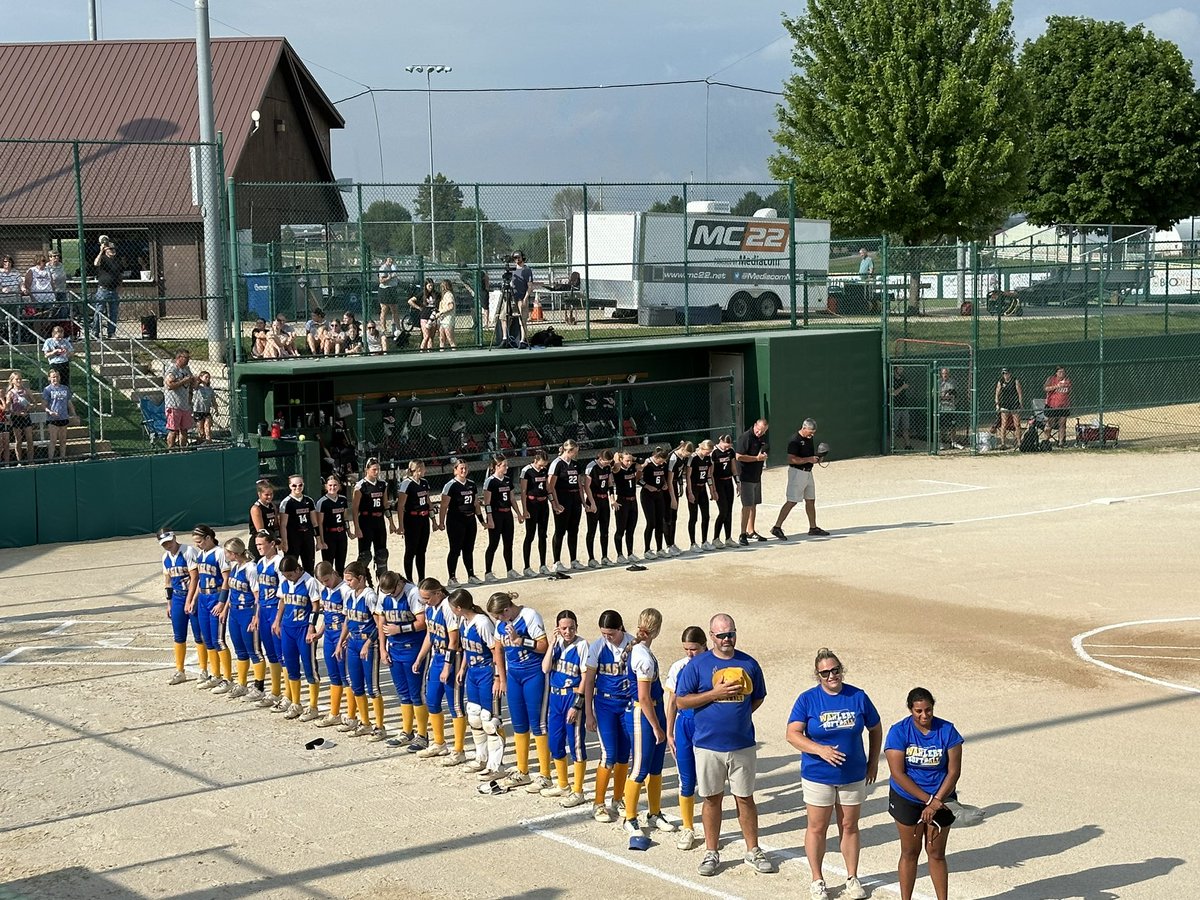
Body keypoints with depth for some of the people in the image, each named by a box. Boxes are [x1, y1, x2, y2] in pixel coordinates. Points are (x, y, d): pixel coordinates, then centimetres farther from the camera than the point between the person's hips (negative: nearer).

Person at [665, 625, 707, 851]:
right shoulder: (678, 668, 3)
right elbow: (672, 703, 9)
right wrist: (669, 733, 9)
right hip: (684, 724, 3)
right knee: (686, 781, 8)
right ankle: (687, 828, 21)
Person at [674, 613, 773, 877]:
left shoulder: (749, 664, 4)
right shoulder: (698, 664, -3)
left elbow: (758, 698, 16)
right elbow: (681, 701, -5)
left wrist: (738, 714, 2)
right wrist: (715, 694, -15)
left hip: (743, 744, 1)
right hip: (708, 744, -1)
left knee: (745, 797, 8)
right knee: (712, 798, 7)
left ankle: (753, 851, 19)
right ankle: (711, 853, 18)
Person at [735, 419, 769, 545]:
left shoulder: (763, 438, 11)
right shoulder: (746, 437, -15)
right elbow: (739, 457, -21)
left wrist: (763, 456, 4)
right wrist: (757, 458, -20)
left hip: (757, 477, 8)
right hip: (746, 477, -8)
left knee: (754, 505, 15)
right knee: (747, 505, -10)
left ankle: (750, 531, 25)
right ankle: (743, 535, -7)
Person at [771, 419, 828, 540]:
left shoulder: (809, 439, 11)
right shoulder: (795, 441, -17)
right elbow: (791, 459, -23)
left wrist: (816, 458, 5)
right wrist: (809, 459, -25)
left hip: (808, 472, 9)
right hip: (797, 472, -9)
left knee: (810, 500, 13)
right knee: (791, 501, -10)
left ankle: (813, 528, 23)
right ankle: (777, 527, -7)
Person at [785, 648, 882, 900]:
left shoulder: (858, 697, -3)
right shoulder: (808, 699, -9)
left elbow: (875, 729, 9)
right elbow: (792, 734, -15)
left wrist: (873, 762, 7)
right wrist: (820, 750, -28)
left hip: (853, 775, 2)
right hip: (818, 776, -2)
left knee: (849, 827, 12)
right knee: (817, 828, 7)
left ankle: (852, 878, 25)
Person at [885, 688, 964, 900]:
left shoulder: (947, 730, -9)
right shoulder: (899, 732, -13)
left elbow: (954, 771, -8)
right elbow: (898, 774, -16)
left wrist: (936, 801, -15)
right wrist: (928, 800, -17)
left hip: (941, 799, 1)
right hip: (907, 800, -1)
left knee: (936, 854, 6)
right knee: (910, 852, 9)